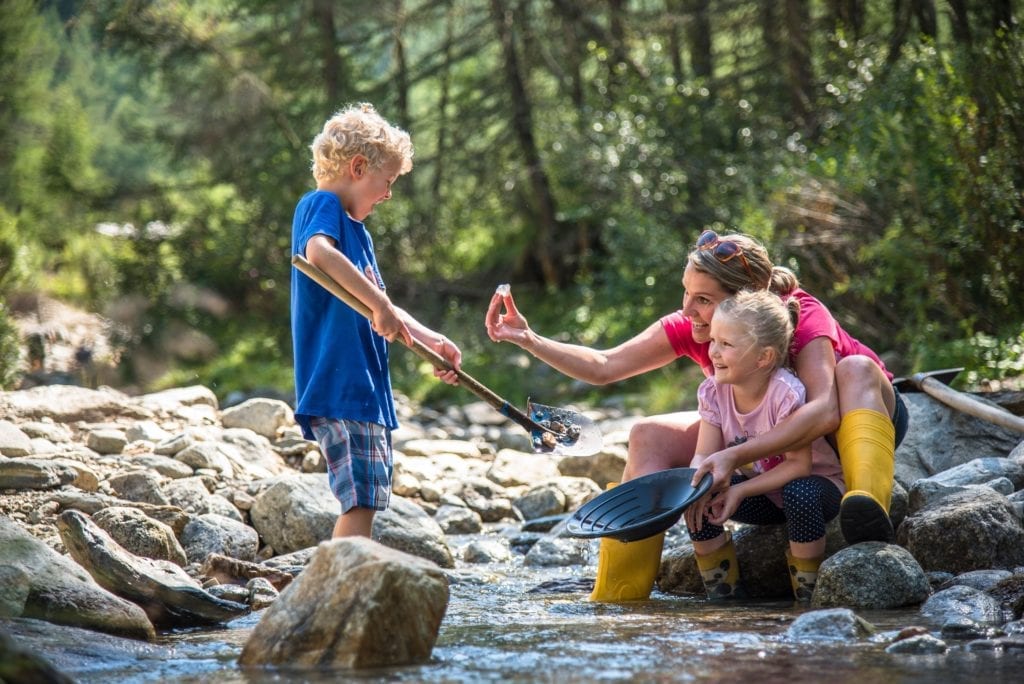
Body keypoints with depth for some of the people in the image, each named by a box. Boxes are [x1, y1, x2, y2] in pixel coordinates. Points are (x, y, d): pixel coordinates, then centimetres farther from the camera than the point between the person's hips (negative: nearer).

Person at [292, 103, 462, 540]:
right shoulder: (321, 205, -6)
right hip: (338, 384, -10)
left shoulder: (356, 229, 24)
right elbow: (318, 253, -30)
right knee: (362, 500, -15)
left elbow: (380, 313, 25)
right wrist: (379, 304, -29)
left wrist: (431, 341, 11)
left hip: (364, 387, 10)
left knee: (364, 501, 12)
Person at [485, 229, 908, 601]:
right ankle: (616, 599, -18)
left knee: (855, 369, -38)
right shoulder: (690, 328, -15)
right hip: (771, 439, 5)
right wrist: (528, 340, -26)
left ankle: (868, 507, -59)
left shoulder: (802, 318, -31)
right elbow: (604, 367, -12)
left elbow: (824, 412, -47)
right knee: (650, 436, -12)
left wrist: (735, 456, -57)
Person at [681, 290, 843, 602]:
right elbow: (703, 456, -13)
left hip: (816, 484, -5)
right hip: (762, 496, 5)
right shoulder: (713, 391, -11)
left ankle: (808, 598, -19)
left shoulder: (786, 393, -29)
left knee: (800, 494, -39)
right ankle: (724, 597, -4)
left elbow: (798, 464, -29)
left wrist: (740, 490, -36)